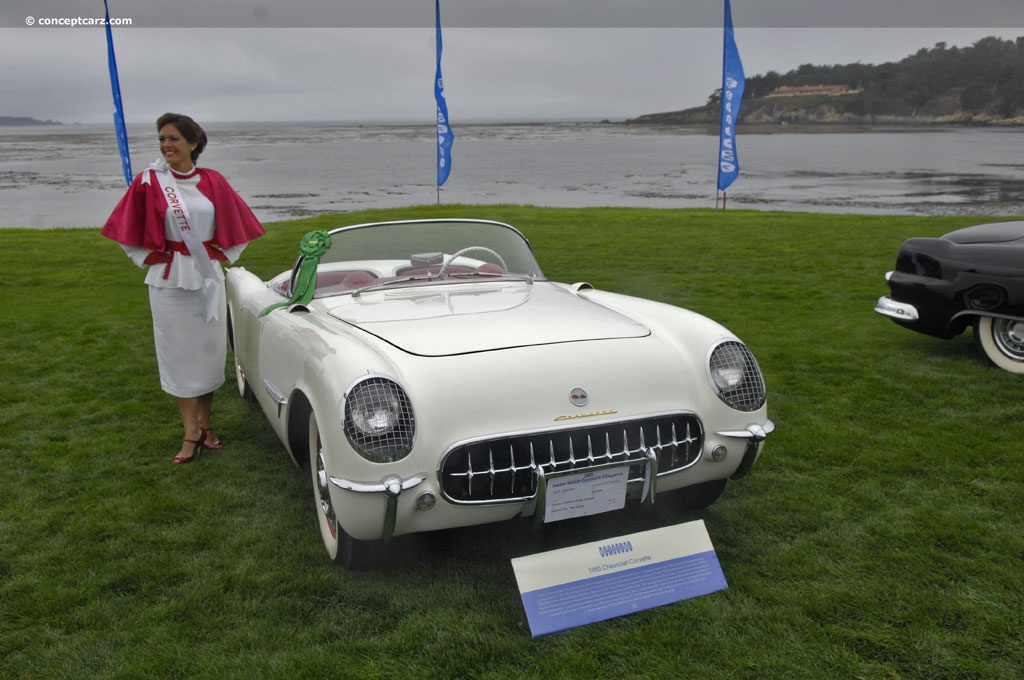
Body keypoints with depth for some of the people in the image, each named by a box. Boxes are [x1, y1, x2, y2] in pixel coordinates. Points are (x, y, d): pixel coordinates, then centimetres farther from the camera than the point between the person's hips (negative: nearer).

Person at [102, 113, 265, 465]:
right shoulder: (149, 182, -5)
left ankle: (205, 424, 21)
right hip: (169, 281, -2)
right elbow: (130, 230, 3)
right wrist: (152, 260, -1)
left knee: (210, 352, 8)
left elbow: (235, 225, 10)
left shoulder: (213, 181, -1)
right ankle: (191, 434, 9)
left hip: (208, 278, 2)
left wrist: (222, 256, 3)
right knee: (179, 356, 3)